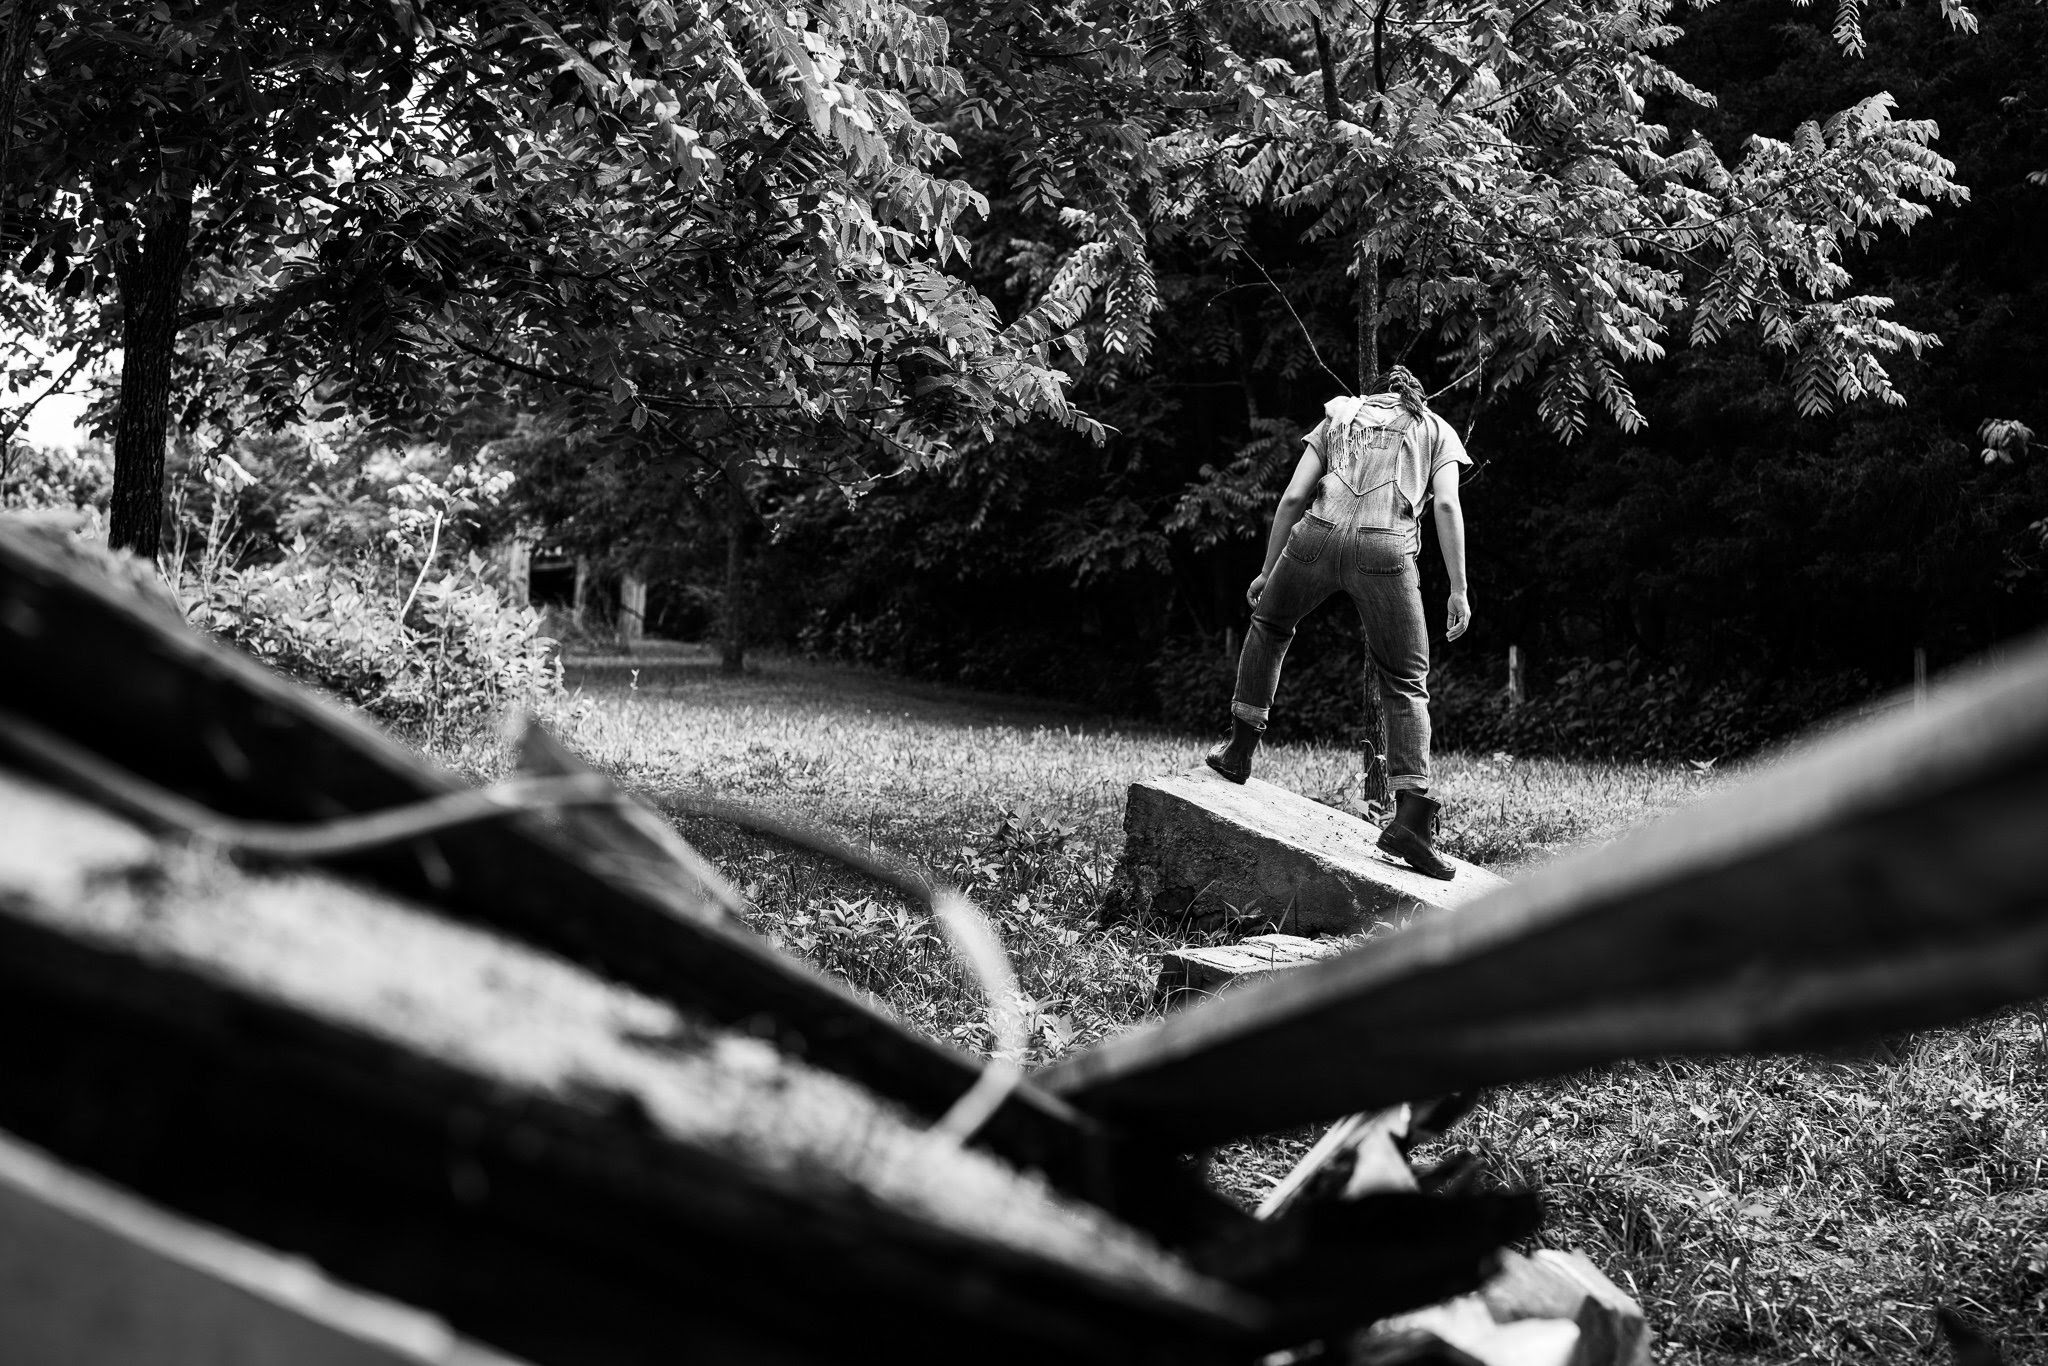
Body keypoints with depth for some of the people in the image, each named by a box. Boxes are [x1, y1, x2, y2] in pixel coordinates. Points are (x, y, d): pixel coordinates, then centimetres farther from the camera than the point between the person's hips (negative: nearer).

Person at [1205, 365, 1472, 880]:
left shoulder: (1339, 415, 27)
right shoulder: (1437, 430, 23)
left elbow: (1293, 498, 17)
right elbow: (1446, 505, 5)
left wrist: (1267, 571, 25)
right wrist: (1459, 590, 3)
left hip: (1318, 535, 2)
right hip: (1388, 550, -2)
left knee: (1269, 624, 31)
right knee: (1406, 685, 7)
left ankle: (1240, 750, 32)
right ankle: (1411, 817, -6)